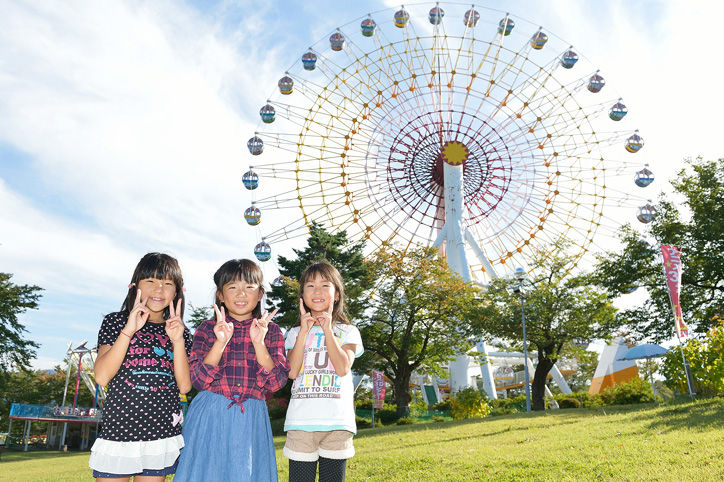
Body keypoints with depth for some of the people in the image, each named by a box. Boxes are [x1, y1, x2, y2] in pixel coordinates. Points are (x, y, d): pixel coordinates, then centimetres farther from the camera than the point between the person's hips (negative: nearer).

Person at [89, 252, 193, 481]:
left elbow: (184, 386, -2)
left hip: (163, 434, 2)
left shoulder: (180, 333, 7)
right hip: (119, 429, -2)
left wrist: (178, 340, -12)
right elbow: (102, 377, -10)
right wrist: (128, 331, -18)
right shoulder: (116, 322, 2)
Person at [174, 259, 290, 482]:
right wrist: (221, 342, -20)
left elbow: (276, 382, -7)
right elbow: (199, 380, -7)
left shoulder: (272, 332, 3)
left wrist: (258, 342, -19)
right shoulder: (208, 328, 3)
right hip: (210, 417, 0)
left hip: (251, 419, 1)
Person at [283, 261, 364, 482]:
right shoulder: (295, 333, 10)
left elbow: (343, 368, -10)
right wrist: (304, 331, -7)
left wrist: (327, 329, -9)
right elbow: (292, 371, -5)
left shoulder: (347, 332, 7)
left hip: (337, 422, -1)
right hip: (301, 422, 1)